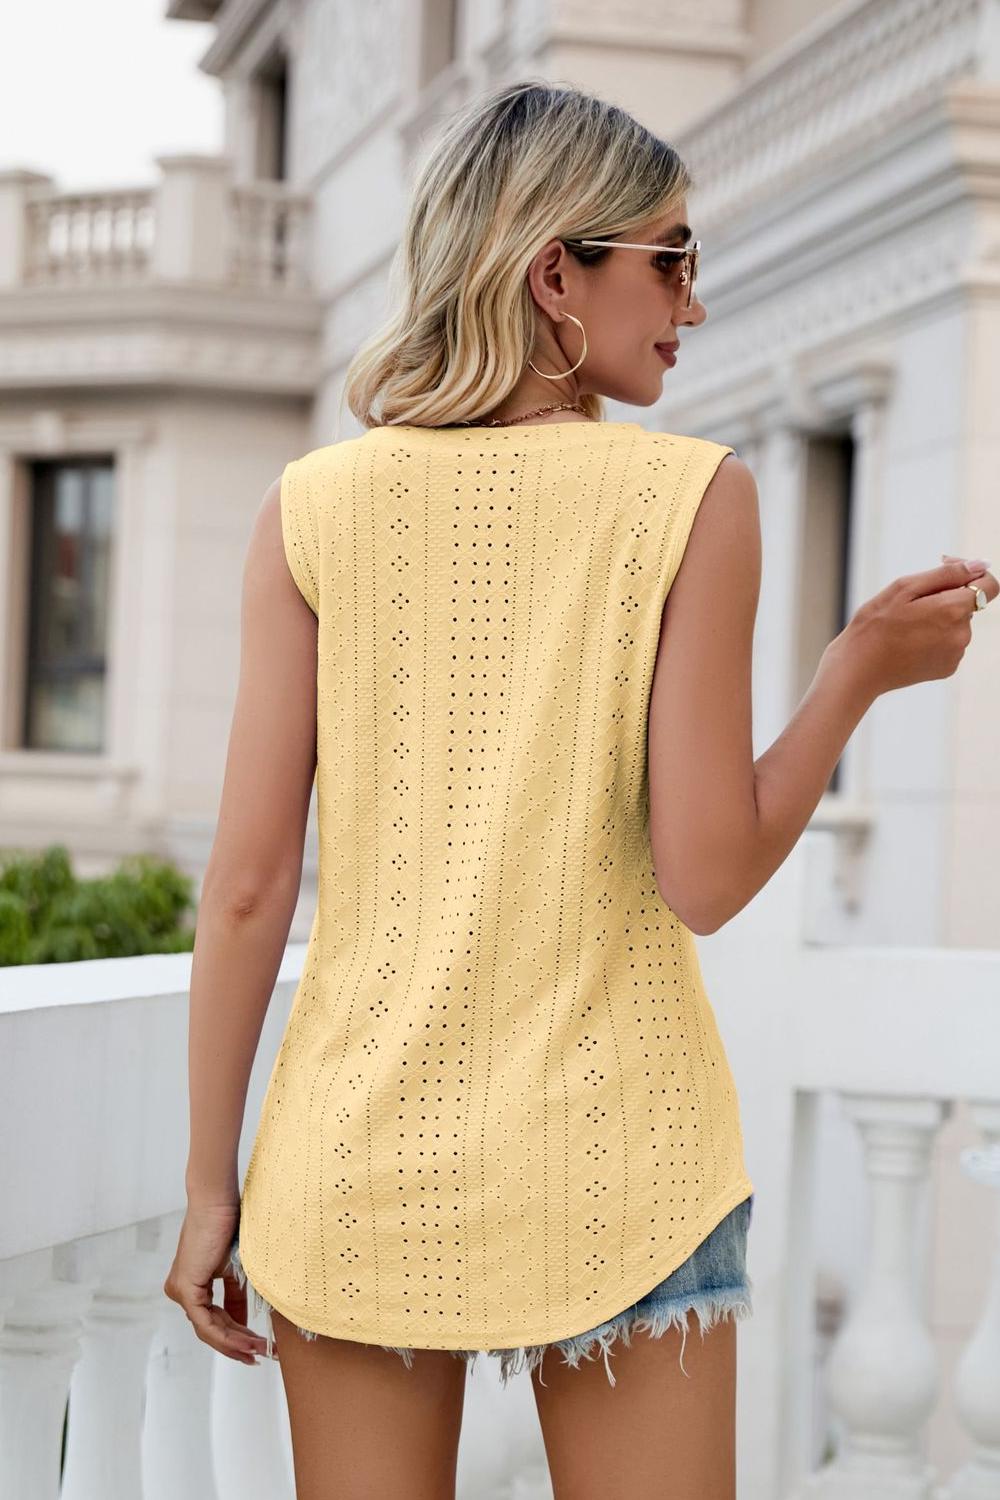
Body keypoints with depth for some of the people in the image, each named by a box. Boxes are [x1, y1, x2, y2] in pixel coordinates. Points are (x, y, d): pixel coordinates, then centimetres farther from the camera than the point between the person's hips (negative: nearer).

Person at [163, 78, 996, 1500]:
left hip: (362, 1157, 2)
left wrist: (211, 1182, 5)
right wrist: (860, 672, 2)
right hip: (611, 1163, -2)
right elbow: (705, 879, -11)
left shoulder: (315, 505, -1)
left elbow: (248, 882, -3)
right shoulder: (694, 497, -6)